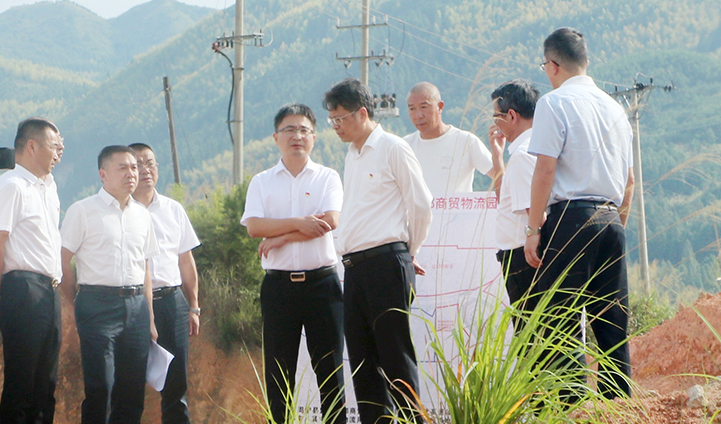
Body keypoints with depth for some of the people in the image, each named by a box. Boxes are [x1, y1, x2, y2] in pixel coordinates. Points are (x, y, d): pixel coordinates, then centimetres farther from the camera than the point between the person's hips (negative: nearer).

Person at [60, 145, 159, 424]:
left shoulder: (142, 215, 16)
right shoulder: (83, 211, -1)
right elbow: (63, 262, -3)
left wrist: (149, 318, 14)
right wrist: (82, 303, -2)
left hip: (136, 305, 5)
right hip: (99, 304, -5)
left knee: (133, 390, 4)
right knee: (100, 388, -9)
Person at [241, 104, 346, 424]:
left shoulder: (328, 178, 8)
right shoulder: (262, 182, 10)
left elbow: (330, 221, -9)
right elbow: (253, 226, -5)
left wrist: (280, 237, -9)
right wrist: (298, 223, -15)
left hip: (322, 281, -1)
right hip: (279, 285, 1)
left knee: (329, 364, 0)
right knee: (278, 368, 2)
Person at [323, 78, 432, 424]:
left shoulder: (392, 149, -5)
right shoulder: (353, 155, 19)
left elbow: (421, 205, -4)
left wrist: (408, 252, 5)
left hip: (386, 262, -8)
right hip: (354, 266, 8)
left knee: (395, 354, -8)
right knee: (361, 357, 7)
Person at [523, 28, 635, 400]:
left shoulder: (554, 103, -4)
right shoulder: (614, 108, 16)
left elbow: (545, 170, -12)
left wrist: (534, 229, -10)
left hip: (570, 217, -7)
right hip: (611, 219, 7)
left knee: (562, 321, -5)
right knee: (612, 321, 8)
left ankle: (570, 405, -11)